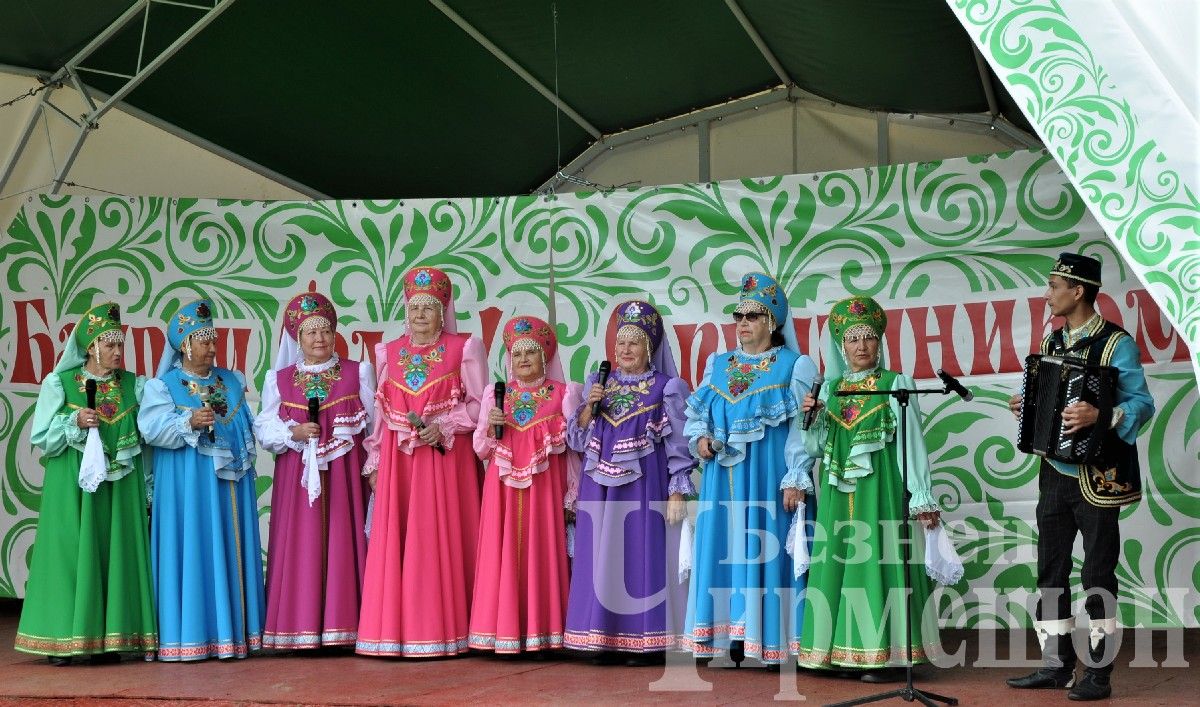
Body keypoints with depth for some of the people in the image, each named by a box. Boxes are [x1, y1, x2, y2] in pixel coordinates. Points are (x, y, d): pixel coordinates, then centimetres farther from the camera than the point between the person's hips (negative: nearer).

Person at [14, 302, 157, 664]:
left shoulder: (134, 385, 8)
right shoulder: (60, 383, 1)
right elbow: (41, 437, 1)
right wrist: (75, 423, -15)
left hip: (121, 488, 3)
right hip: (73, 487, -3)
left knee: (115, 553, 2)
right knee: (72, 552, -5)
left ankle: (107, 638, 7)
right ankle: (63, 640, 0)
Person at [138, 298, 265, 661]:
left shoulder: (231, 381, 15)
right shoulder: (163, 385, 1)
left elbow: (247, 427, 19)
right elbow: (152, 429, -11)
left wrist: (247, 461, 6)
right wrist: (189, 422, -24)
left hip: (231, 480, 5)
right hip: (187, 484, -5)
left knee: (231, 552, 5)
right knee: (192, 552, -6)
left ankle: (232, 630, 9)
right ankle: (189, 635, -3)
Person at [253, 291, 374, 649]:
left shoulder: (357, 373, 10)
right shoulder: (279, 379, 12)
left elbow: (374, 425, 6)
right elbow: (264, 428, 6)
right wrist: (292, 433, -13)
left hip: (345, 473, -1)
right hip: (297, 475, 1)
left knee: (344, 542, -4)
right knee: (300, 546, -3)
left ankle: (343, 626, -1)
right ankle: (301, 628, 0)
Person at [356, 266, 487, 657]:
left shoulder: (463, 348, 4)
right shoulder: (389, 352, 14)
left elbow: (479, 403, 0)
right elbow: (379, 411, 13)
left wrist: (443, 426, -13)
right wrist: (374, 461, 7)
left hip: (446, 457, -3)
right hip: (397, 460, 3)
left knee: (441, 540, -4)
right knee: (393, 541, -1)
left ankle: (442, 629, 2)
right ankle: (394, 629, 3)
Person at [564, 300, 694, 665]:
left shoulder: (666, 388, 2)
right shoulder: (600, 384, 13)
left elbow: (678, 444, -2)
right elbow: (577, 437, 11)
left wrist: (677, 492, -10)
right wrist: (589, 406, -6)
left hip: (646, 485, -4)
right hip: (601, 485, 4)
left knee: (643, 553, -4)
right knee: (603, 554, 3)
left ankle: (644, 640, 2)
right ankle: (605, 638, 9)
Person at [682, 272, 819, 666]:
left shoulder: (795, 366, 2)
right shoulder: (718, 366, 16)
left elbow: (803, 428, -5)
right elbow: (697, 416, 21)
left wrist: (795, 479, -13)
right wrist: (700, 439, -2)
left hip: (770, 475, -5)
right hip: (725, 476, 5)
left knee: (769, 548, -6)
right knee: (728, 548, 3)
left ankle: (773, 641, -1)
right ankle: (737, 634, 9)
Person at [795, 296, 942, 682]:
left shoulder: (896, 383, 1)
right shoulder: (830, 388, 13)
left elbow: (912, 443, -3)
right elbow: (817, 447, 14)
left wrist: (921, 498, -8)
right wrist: (811, 416, -5)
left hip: (881, 490, -4)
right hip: (839, 494, 5)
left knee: (879, 562, -8)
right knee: (840, 562, 4)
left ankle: (887, 655, -4)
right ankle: (844, 652, 11)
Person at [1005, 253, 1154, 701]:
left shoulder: (1116, 343, -11)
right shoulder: (1052, 341, 11)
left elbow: (1142, 403, -17)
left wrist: (1101, 416, -32)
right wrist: (1028, 407, 0)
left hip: (1097, 478, -7)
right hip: (1055, 474, 7)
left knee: (1097, 573, 0)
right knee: (1050, 570, 10)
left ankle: (1099, 673, 7)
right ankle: (1056, 665, 19)